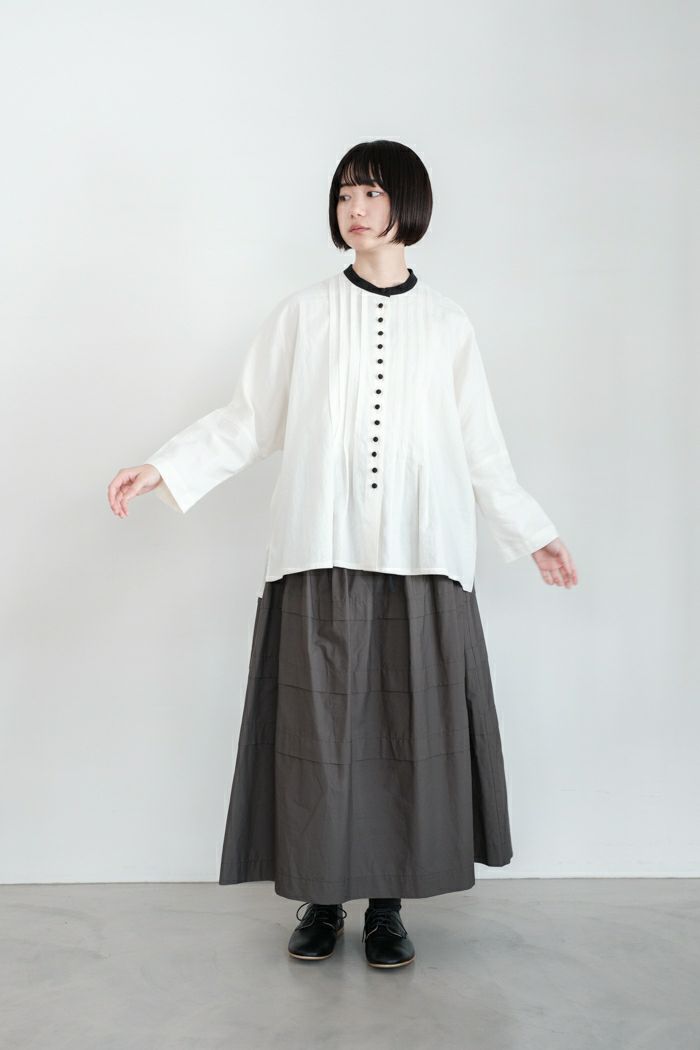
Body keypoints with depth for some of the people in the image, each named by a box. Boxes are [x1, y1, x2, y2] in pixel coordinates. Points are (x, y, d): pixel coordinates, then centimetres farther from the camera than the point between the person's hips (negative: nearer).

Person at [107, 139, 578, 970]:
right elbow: (246, 420, 7)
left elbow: (480, 447, 14)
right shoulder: (302, 316, 7)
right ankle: (322, 898, 16)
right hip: (321, 557, 0)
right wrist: (163, 469, -3)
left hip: (421, 560, 1)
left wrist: (533, 532, 15)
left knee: (411, 728, 1)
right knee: (318, 727, 1)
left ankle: (388, 906, 15)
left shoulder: (447, 325, 10)